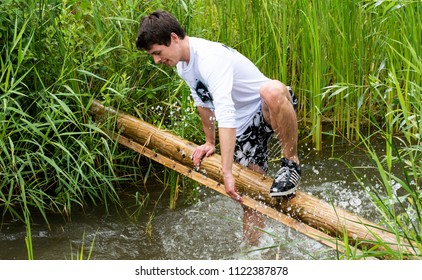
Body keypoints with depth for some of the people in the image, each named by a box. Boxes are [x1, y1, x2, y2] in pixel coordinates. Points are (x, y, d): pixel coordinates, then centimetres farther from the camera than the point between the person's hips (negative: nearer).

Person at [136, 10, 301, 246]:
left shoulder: (210, 58, -29)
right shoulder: (182, 65, 3)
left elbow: (226, 113, -38)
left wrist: (227, 172, -42)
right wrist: (210, 142, 26)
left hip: (269, 111, -8)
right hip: (244, 128, 8)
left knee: (272, 90, -42)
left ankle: (291, 164, -26)